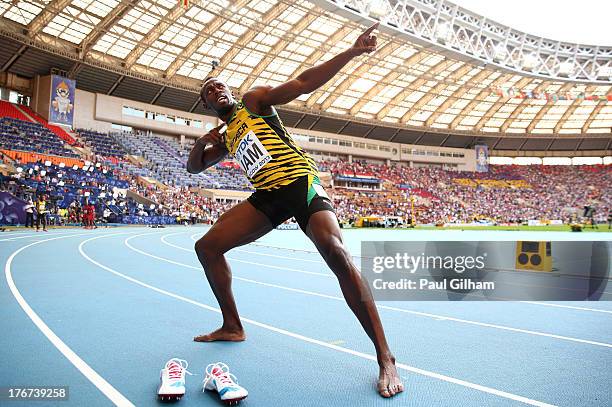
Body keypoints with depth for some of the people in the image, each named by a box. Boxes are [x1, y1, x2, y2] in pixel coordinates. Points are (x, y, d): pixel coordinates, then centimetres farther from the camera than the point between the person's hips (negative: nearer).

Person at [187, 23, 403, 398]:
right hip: (267, 197, 7)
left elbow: (302, 84, -4)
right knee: (207, 246, 4)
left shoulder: (253, 100, 7)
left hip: (301, 183, -7)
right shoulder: (224, 138, 24)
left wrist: (352, 52, -15)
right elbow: (194, 167, 28)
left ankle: (385, 358, -26)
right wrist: (201, 143, 4)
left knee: (336, 251, -30)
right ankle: (232, 327, 18)